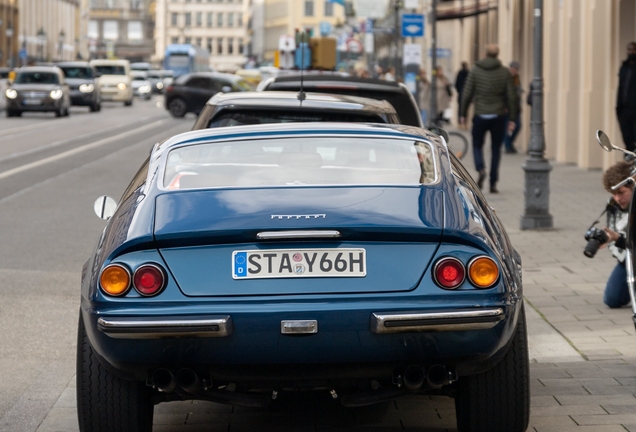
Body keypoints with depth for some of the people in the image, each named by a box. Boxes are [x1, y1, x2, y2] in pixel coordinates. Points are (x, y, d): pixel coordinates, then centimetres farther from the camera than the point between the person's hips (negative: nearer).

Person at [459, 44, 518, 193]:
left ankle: (481, 169, -13)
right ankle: (493, 183, 6)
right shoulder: (505, 72, -1)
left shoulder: (475, 70, -2)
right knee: (496, 149, 11)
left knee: (477, 145, 16)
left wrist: (462, 114, 6)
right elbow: (511, 96, -2)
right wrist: (512, 118, 3)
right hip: (498, 116, 0)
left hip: (480, 116, 0)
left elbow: (467, 94, -3)